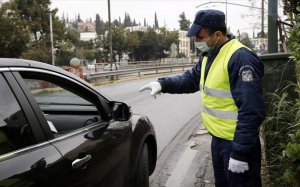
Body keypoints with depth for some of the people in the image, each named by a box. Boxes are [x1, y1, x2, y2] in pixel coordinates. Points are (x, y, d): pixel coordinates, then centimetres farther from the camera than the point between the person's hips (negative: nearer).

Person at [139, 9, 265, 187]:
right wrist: (163, 83, 0)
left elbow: (251, 111, -26)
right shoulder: (208, 55, 6)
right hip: (218, 138, 9)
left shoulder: (241, 59, -24)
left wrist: (240, 152, -26)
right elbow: (191, 79, 18)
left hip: (238, 142, -9)